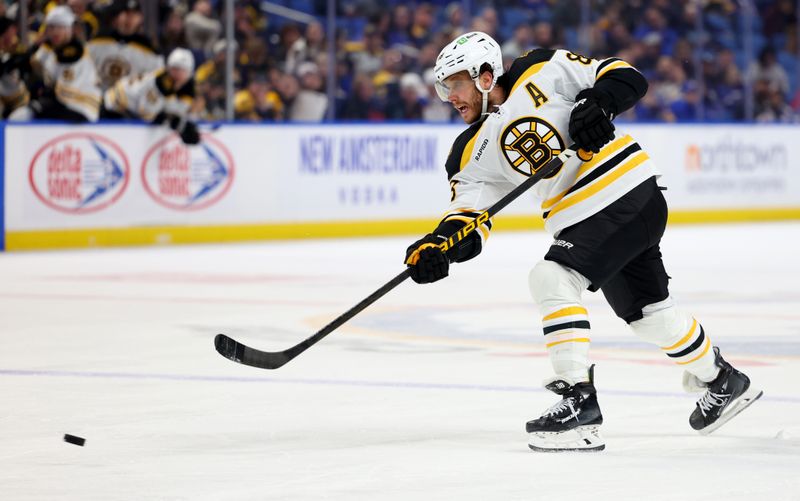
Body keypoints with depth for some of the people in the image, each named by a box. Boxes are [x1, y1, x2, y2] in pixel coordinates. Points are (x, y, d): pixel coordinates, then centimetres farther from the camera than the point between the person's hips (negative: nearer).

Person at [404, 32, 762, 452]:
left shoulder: (542, 74, -7)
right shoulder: (475, 151, 8)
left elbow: (625, 77, -5)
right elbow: (469, 215, -2)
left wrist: (598, 102, -24)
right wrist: (438, 246, -21)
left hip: (630, 193, -8)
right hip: (582, 221, 8)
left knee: (552, 279, -21)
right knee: (649, 314, 16)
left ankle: (579, 402, -21)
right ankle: (721, 381, 39)